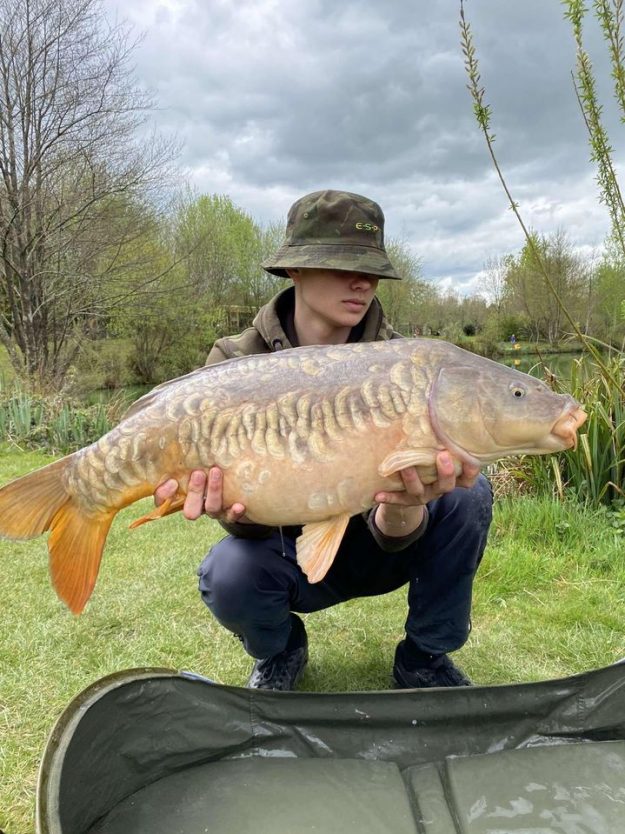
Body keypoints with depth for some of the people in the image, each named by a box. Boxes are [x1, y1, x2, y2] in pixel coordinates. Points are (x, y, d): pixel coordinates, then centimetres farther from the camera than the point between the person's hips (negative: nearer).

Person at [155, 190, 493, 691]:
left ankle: (424, 658, 1)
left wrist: (403, 507, -47)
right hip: (292, 552, -1)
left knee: (467, 493, -24)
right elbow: (256, 520, -19)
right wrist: (234, 510, -44)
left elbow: (392, 532, -23)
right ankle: (280, 650, 6)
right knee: (228, 575, -32)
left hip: (373, 546, 1)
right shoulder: (236, 363, -16)